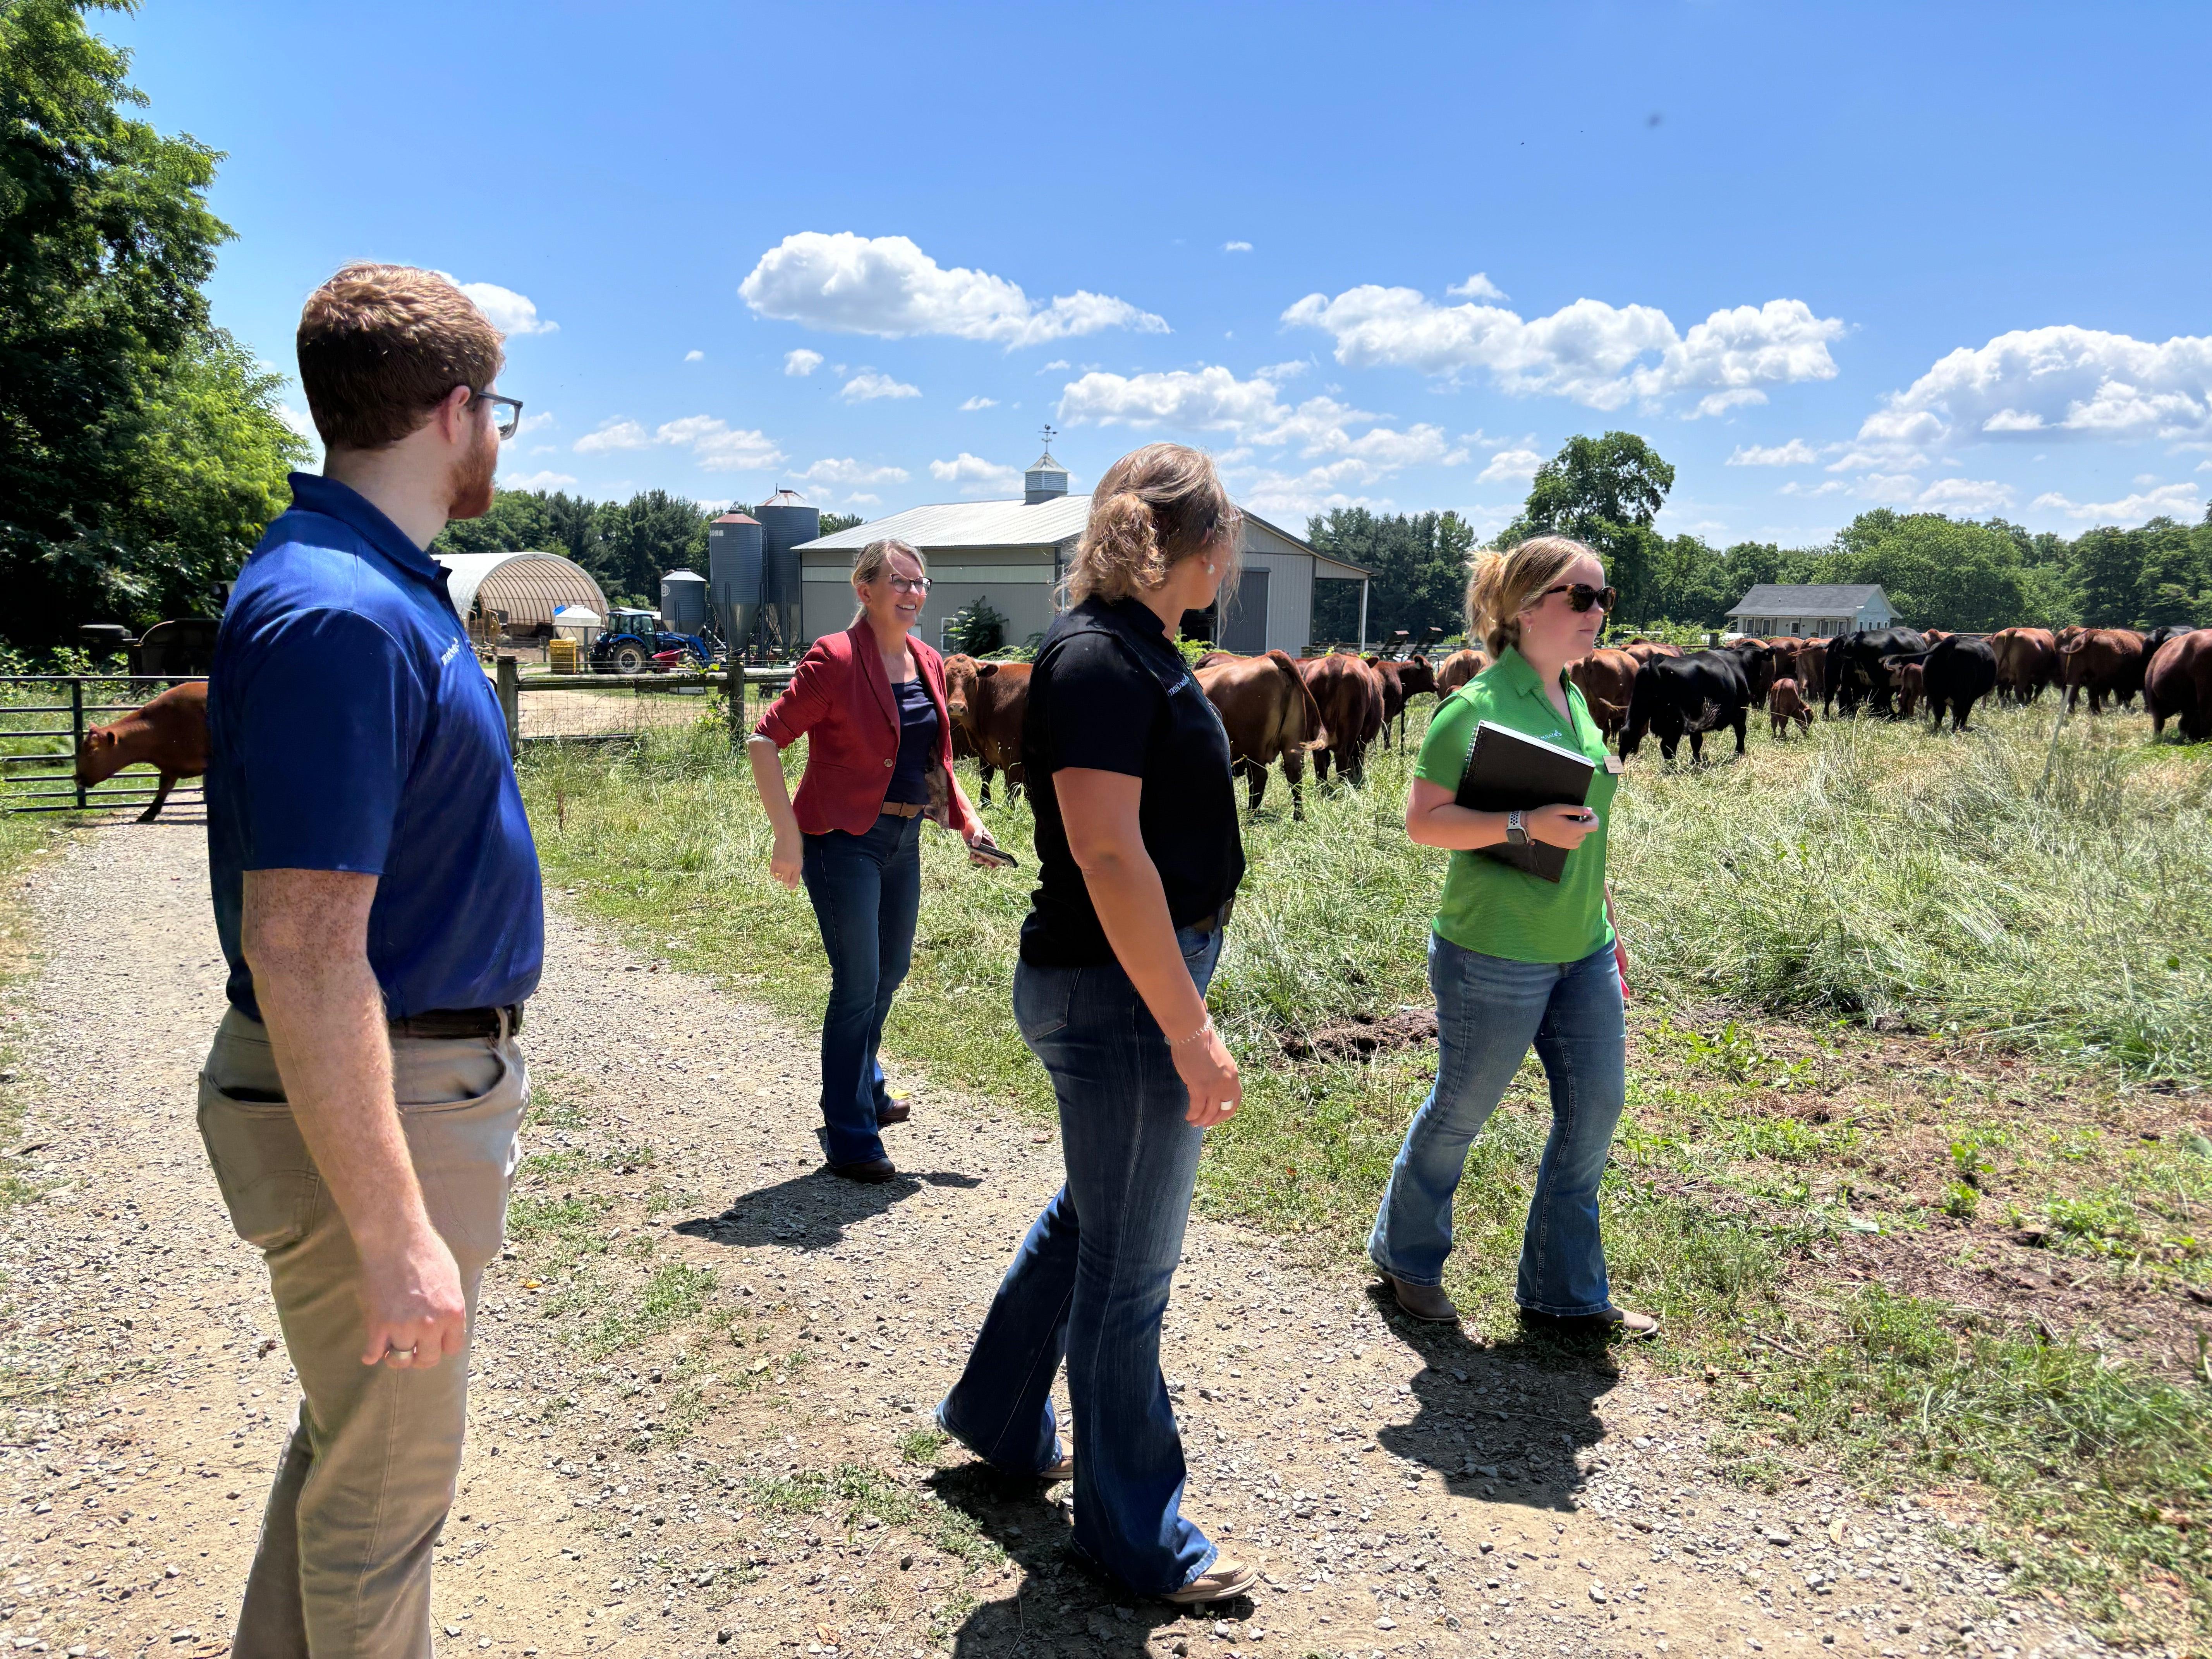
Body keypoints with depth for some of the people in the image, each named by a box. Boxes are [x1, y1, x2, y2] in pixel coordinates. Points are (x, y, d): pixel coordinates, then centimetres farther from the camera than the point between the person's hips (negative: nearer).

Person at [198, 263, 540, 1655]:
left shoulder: (386, 586, 9)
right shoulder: (339, 614, -25)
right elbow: (303, 954, -29)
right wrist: (394, 1236, -26)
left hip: (437, 1073, 10)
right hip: (370, 1113, -10)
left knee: (359, 1428, 26)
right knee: (387, 1482, 9)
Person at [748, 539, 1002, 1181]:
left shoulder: (929, 665, 7)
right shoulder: (836, 659, -15)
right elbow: (764, 740, -18)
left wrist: (967, 821, 7)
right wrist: (787, 834, -22)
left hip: (904, 838, 8)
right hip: (843, 839, -8)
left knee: (891, 970, 21)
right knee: (859, 984, -5)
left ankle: (865, 1089, 44)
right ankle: (849, 1141, 8)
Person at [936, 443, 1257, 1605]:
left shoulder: (1135, 649, 12)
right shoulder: (1100, 660, -19)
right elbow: (1109, 855, -26)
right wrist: (1189, 1029, -24)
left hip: (1136, 986, 10)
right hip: (1119, 992, -10)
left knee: (1093, 1215, 24)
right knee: (1128, 1266, 4)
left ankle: (997, 1416, 44)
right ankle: (1132, 1534, 23)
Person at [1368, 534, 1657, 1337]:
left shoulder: (1575, 702, 9)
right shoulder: (1477, 707, -15)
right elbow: (1423, 820, -16)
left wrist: (1609, 924, 19)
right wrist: (1524, 825, -27)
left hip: (1582, 951, 8)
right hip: (1494, 954, -8)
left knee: (1595, 1106, 10)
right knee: (1460, 1111, 8)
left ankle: (1565, 1292, 26)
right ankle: (1405, 1255, 33)